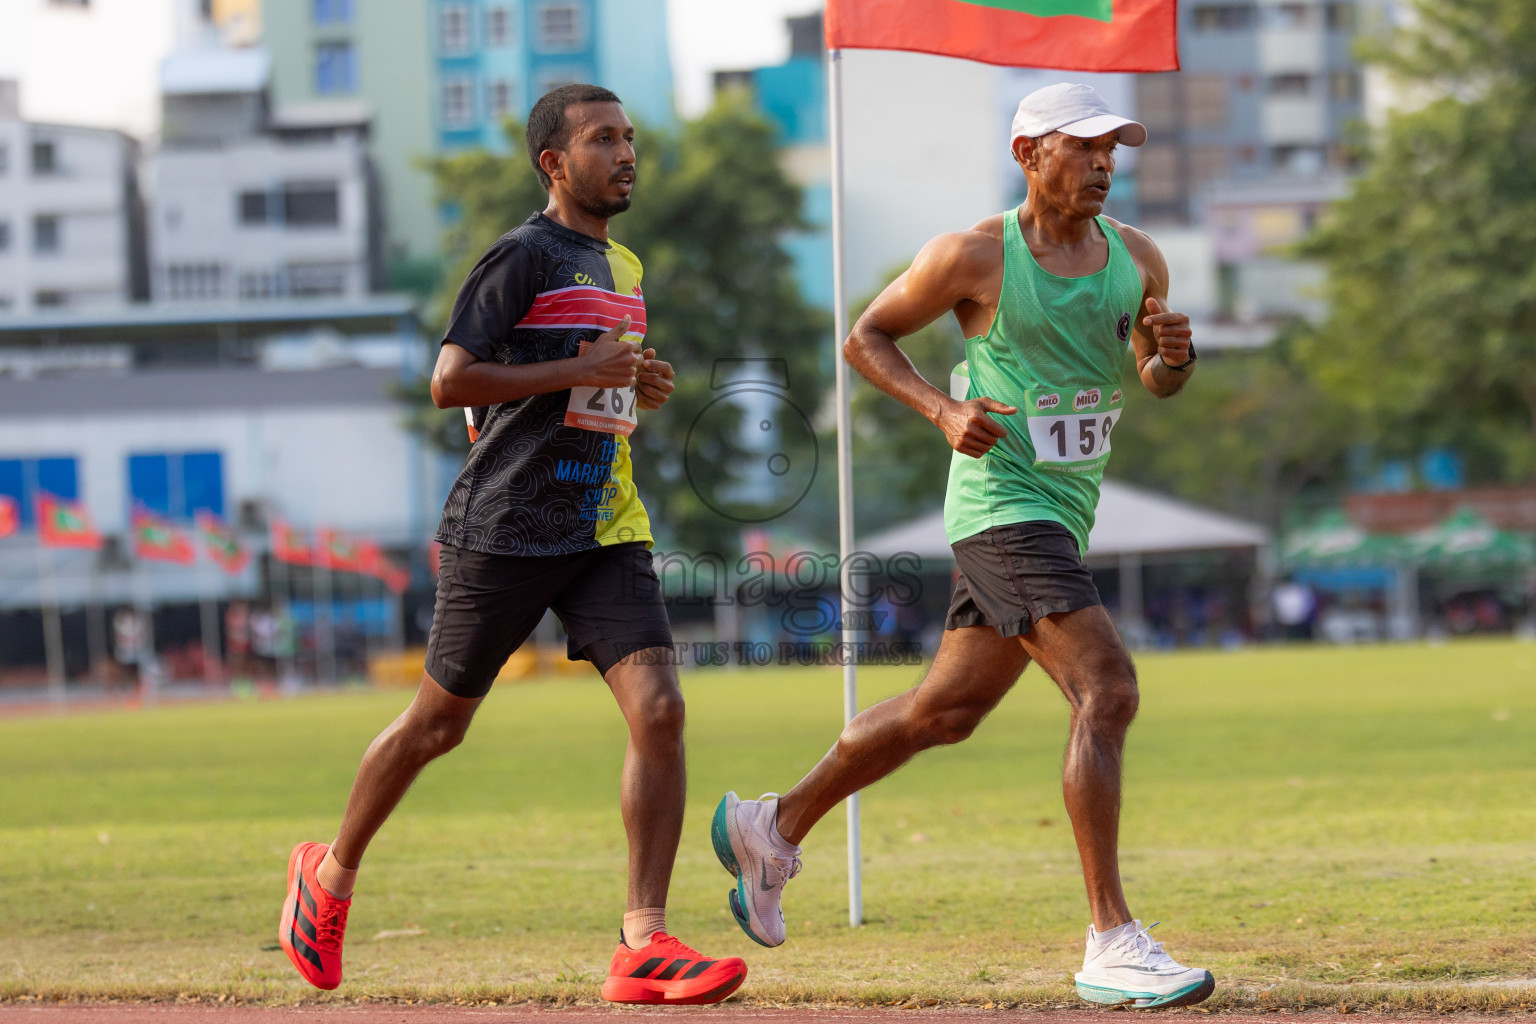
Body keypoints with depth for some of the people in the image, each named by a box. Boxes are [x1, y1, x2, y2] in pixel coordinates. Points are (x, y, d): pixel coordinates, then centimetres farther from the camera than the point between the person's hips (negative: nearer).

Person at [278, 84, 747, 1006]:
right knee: (440, 722, 8)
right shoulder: (524, 256, -8)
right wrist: (580, 371, -18)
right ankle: (332, 876, 32)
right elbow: (450, 382, -15)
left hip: (606, 532, 6)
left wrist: (640, 390, 8)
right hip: (506, 533, -6)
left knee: (658, 709, -13)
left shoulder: (624, 268, 17)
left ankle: (645, 945, -15)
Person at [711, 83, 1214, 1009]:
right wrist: (943, 410, -14)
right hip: (1003, 504, -8)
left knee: (946, 710, 17)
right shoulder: (975, 257, -9)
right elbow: (867, 337, 1)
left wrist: (1175, 356, -4)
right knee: (1109, 692, -21)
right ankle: (1112, 946, -21)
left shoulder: (1138, 259, 7)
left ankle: (774, 828, 35)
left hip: (1063, 514, 8)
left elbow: (1157, 380, 20)